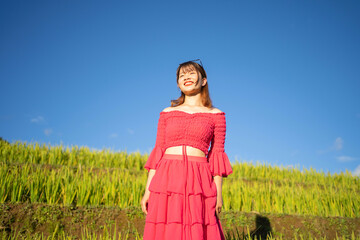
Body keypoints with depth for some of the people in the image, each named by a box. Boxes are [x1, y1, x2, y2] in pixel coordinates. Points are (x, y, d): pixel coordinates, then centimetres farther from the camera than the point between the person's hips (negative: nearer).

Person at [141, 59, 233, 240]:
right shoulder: (167, 113, 13)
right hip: (167, 180, 2)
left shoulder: (215, 115, 9)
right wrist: (147, 190, 4)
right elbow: (158, 152, 10)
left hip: (198, 182, -1)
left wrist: (218, 193, 1)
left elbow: (217, 155, 6)